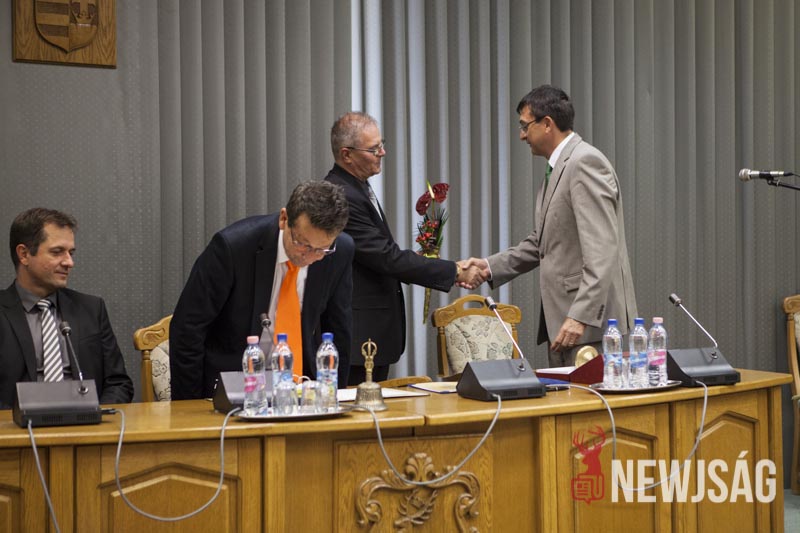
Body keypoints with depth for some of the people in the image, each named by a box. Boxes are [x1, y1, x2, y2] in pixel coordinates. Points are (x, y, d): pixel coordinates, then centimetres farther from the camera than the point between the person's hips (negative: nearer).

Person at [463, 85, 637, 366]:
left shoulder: (585, 162, -13)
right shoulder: (557, 169, 19)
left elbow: (601, 250, -21)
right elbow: (541, 243, 23)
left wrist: (581, 316, -26)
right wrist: (491, 266, 10)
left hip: (590, 319, -10)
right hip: (561, 320, 10)